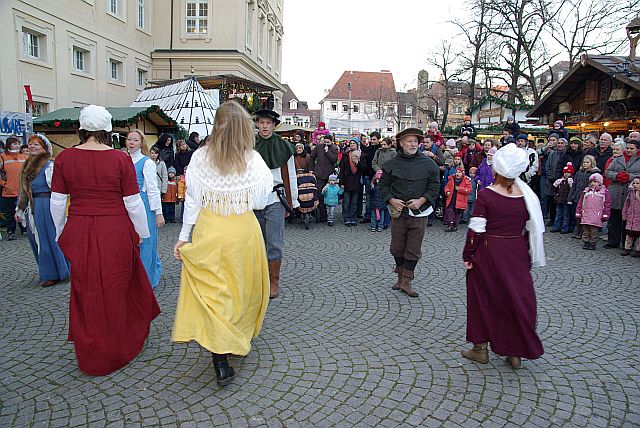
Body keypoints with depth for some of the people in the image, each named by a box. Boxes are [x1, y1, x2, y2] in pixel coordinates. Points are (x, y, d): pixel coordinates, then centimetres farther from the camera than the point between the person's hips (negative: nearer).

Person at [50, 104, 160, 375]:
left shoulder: (64, 158, -2)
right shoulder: (120, 159, -10)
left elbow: (57, 202, 3)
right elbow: (133, 202, -8)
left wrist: (61, 233, 17)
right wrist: (142, 233, 5)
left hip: (79, 232, 2)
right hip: (115, 231, -2)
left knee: (86, 291, 16)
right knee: (116, 289, 15)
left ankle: (90, 356, 32)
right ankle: (116, 349, 33)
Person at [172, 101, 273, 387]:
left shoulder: (200, 157, -6)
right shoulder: (253, 160, -10)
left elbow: (192, 200, -2)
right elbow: (260, 202, -6)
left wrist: (183, 236, 6)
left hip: (208, 231, 0)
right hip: (243, 231, 0)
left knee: (213, 290, 6)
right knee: (241, 287, 19)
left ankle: (221, 361, 3)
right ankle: (240, 340, 39)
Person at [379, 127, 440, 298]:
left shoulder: (428, 164, 1)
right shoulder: (391, 164, 2)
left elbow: (434, 186, 3)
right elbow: (383, 185, 8)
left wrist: (421, 201, -11)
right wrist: (391, 200, -8)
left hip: (419, 213, -1)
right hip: (398, 212, 1)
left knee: (414, 250, 3)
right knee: (397, 247, 10)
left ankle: (406, 283, 14)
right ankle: (401, 277, 30)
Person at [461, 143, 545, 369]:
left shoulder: (485, 195, -13)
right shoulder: (527, 195, -1)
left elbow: (476, 230, -14)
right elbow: (532, 230, 4)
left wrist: (468, 256, -5)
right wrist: (528, 257, 14)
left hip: (489, 252, -3)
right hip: (517, 254, 4)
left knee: (483, 297, 12)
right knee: (517, 298, 14)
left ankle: (480, 348, 22)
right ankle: (515, 353, 22)